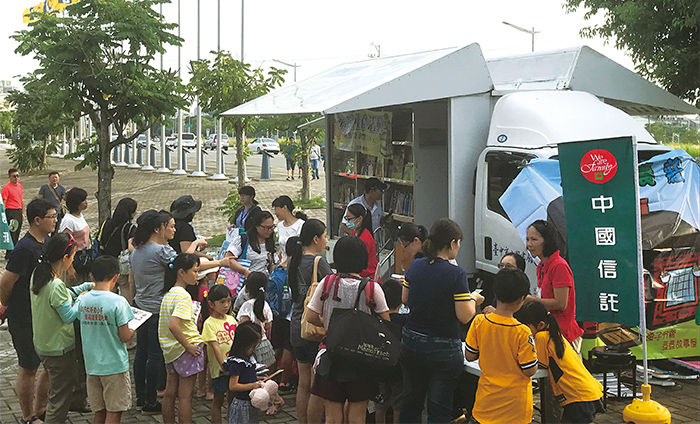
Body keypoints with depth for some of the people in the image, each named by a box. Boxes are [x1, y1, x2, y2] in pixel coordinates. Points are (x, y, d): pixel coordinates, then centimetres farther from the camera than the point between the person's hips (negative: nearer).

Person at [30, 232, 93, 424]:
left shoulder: (37, 274, 1)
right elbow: (69, 316, -21)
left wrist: (86, 286, 14)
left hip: (43, 345, 9)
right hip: (59, 349, -9)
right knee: (60, 397, 3)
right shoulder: (56, 286, -28)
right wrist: (82, 299, -5)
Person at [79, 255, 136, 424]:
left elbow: (84, 329, 12)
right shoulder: (118, 302, -17)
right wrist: (134, 329, 6)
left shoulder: (83, 300, 0)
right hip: (114, 365, -5)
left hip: (91, 364, 6)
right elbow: (125, 336, -14)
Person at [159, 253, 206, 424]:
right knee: (185, 396, 0)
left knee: (170, 393, 15)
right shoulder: (183, 296, -19)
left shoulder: (168, 293, 8)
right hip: (186, 350, -8)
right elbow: (173, 325, -31)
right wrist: (188, 346, -22)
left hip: (171, 350, 8)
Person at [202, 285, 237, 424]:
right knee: (218, 400, 7)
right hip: (219, 369, -5)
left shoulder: (231, 319, 6)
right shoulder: (209, 323, -11)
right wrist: (223, 365, -24)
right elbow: (215, 347, -17)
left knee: (233, 398, 14)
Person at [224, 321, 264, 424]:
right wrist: (252, 385, -25)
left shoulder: (249, 358, 7)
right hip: (241, 404, -9)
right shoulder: (236, 363, -20)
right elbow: (233, 386, -23)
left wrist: (258, 380, 6)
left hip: (252, 403, 9)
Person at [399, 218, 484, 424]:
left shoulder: (415, 266, 0)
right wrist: (473, 299, 2)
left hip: (411, 343, 6)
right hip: (443, 349, -5)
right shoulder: (456, 275, -18)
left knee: (411, 402, 19)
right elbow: (464, 316, -17)